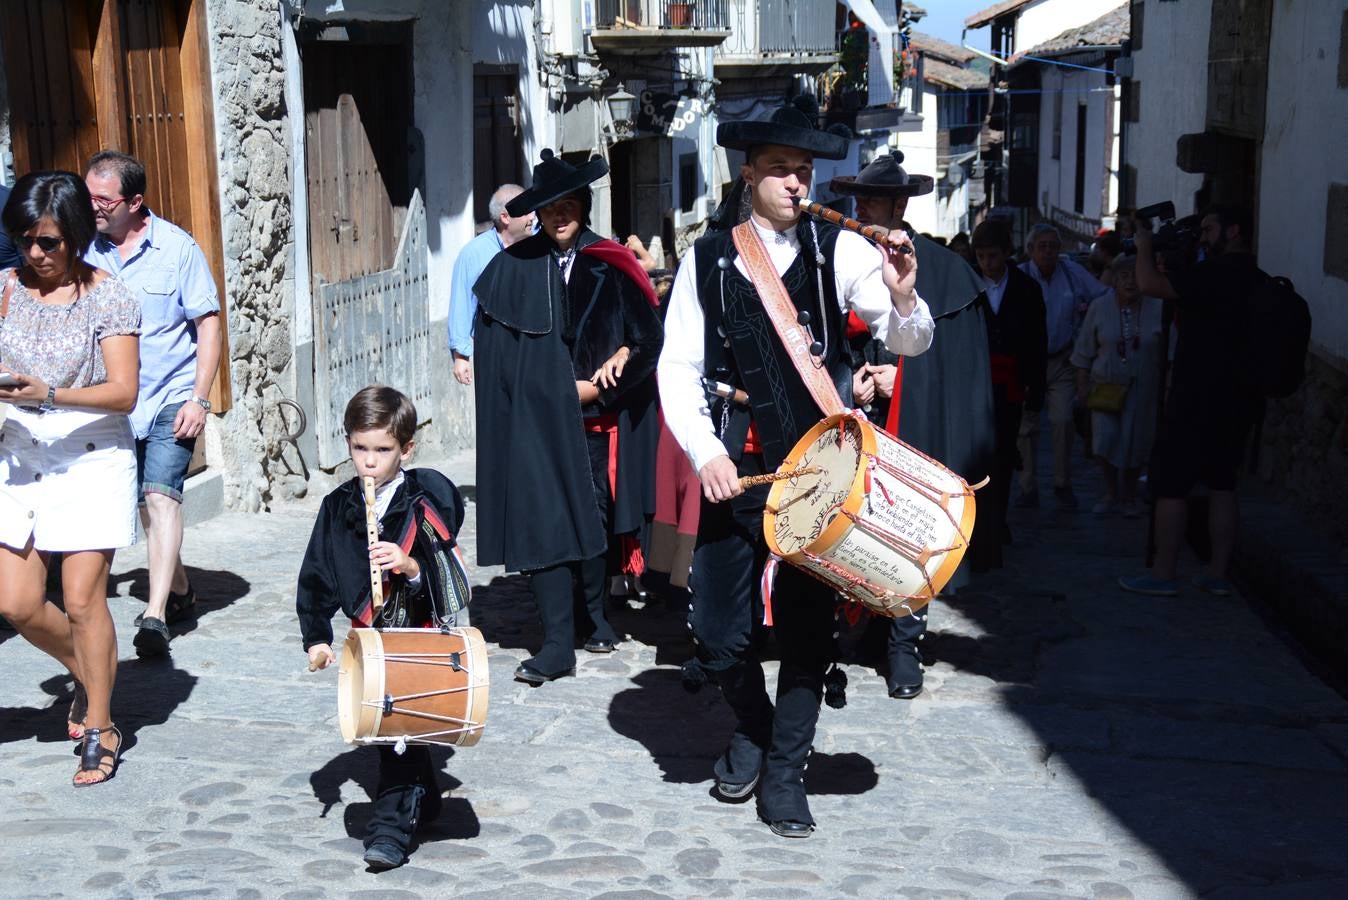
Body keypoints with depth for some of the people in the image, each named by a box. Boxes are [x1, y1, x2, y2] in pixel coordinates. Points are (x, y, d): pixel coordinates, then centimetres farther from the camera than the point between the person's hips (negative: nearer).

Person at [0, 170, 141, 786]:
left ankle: (99, 728, 10)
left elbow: (124, 391, -13)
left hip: (91, 459, -5)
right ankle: (90, 676, 29)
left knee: (82, 600, -5)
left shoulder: (108, 297, -8)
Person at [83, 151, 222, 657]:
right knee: (144, 502, 13)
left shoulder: (177, 248, -8)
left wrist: (198, 399, -13)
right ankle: (179, 591, 31)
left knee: (161, 495, -17)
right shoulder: (87, 250, 1)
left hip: (171, 397, -4)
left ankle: (155, 614, -20)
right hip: (118, 403, 5)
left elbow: (208, 326, -6)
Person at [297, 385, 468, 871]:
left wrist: (411, 567, -30)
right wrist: (316, 638, -3)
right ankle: (422, 798, 31)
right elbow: (317, 577, 4)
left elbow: (447, 577, -11)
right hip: (368, 636, 5)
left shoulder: (426, 503, -10)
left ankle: (392, 823, -5)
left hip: (421, 635, -4)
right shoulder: (338, 506, 2)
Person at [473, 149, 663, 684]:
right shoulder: (515, 266, 2)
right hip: (537, 418, -1)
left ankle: (593, 616, 28)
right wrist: (569, 389, -7)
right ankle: (557, 646, -7)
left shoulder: (609, 264, 6)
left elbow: (647, 332, 7)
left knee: (595, 516, 8)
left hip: (596, 417, 2)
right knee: (545, 524, -8)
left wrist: (621, 356, -13)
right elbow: (499, 349, -2)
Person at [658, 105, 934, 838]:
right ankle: (752, 728, 33)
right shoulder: (708, 259, 4)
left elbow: (911, 342, -2)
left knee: (807, 625, 4)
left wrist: (902, 297, -24)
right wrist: (705, 453, -10)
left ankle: (784, 771, 22)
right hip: (736, 466, 1)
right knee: (720, 633, 2)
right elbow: (677, 367, 3)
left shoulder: (840, 250, 1)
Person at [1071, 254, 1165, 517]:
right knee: (1104, 441, -9)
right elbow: (1084, 352, 5)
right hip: (1105, 386, 0)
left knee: (1134, 446, 4)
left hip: (1141, 389, 0)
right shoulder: (1098, 309, -1)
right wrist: (1082, 385, 3)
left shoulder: (1158, 310, -5)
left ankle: (1129, 497, 26)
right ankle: (1111, 493, 15)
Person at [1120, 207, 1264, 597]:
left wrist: (1144, 245, -5)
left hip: (1198, 400, -9)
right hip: (1238, 400, 9)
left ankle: (1163, 574, 2)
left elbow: (1149, 284, -23)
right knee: (1221, 484, 13)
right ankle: (1217, 574, 16)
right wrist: (1171, 263, 12)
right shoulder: (1259, 281, 13)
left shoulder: (1217, 273, -17)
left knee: (1170, 485, -1)